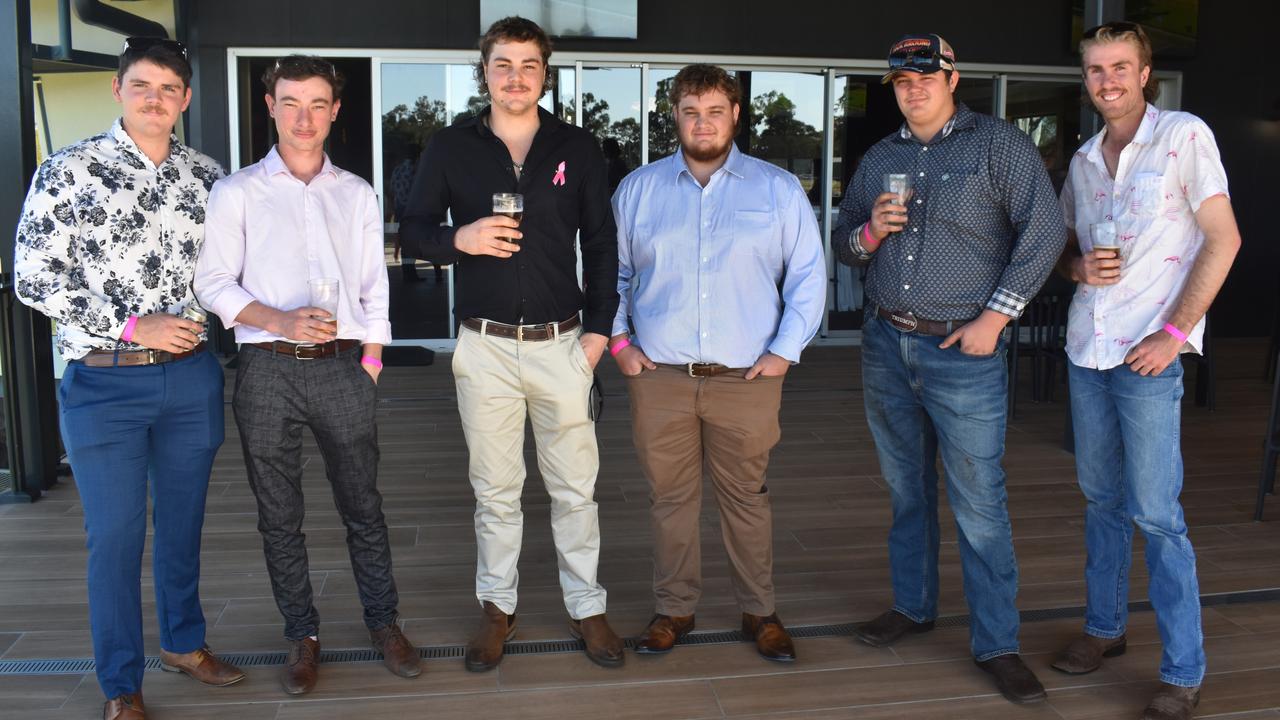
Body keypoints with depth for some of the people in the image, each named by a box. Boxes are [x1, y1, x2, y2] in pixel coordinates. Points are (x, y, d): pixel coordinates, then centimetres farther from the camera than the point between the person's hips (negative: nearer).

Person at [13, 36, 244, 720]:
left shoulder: (206, 174, 6)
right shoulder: (67, 171, -5)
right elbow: (34, 279, -8)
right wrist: (132, 325, -15)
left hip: (190, 376, 4)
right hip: (104, 382, -3)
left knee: (183, 519, 16)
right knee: (116, 534, 4)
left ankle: (184, 641, 37)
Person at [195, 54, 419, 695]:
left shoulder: (357, 194, 12)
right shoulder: (237, 192, 4)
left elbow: (373, 289, 12)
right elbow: (213, 282, -1)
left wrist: (370, 364, 5)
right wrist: (280, 321, -16)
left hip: (343, 370, 1)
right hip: (268, 372, -1)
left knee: (363, 507, 6)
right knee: (279, 516, 7)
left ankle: (383, 623, 21)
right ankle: (302, 636, 22)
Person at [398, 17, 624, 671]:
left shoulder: (577, 148, 5)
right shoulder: (450, 148, 4)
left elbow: (601, 244, 8)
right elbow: (413, 229, 7)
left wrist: (599, 326, 1)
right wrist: (459, 238, -14)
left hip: (562, 343, 0)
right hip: (484, 346, 0)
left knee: (575, 487, 7)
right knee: (494, 489, 10)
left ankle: (586, 607, 23)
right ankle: (496, 608, 26)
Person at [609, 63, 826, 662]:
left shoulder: (778, 190, 4)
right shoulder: (638, 189, 8)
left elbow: (808, 274, 5)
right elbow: (612, 271, 13)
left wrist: (785, 349, -2)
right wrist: (618, 340, 4)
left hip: (747, 377, -1)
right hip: (659, 374, 1)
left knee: (747, 498, 8)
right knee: (670, 497, 9)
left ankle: (759, 612, 24)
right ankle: (674, 608, 25)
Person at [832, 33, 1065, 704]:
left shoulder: (999, 144, -3)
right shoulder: (879, 159, 12)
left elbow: (1045, 232, -8)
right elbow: (842, 242, 16)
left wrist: (994, 318, -12)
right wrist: (871, 232, -8)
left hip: (962, 351, -5)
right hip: (885, 345, 5)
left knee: (979, 503, -2)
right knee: (906, 489, 15)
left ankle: (997, 643, 9)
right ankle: (912, 605, 31)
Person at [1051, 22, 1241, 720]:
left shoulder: (1184, 135, -4)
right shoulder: (1084, 158, 13)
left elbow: (1223, 239, -8)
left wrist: (1176, 332, -14)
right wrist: (1078, 265, -3)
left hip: (1149, 352, -6)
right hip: (1086, 347, 6)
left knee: (1155, 513, -5)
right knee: (1101, 498, 14)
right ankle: (1104, 626, 28)